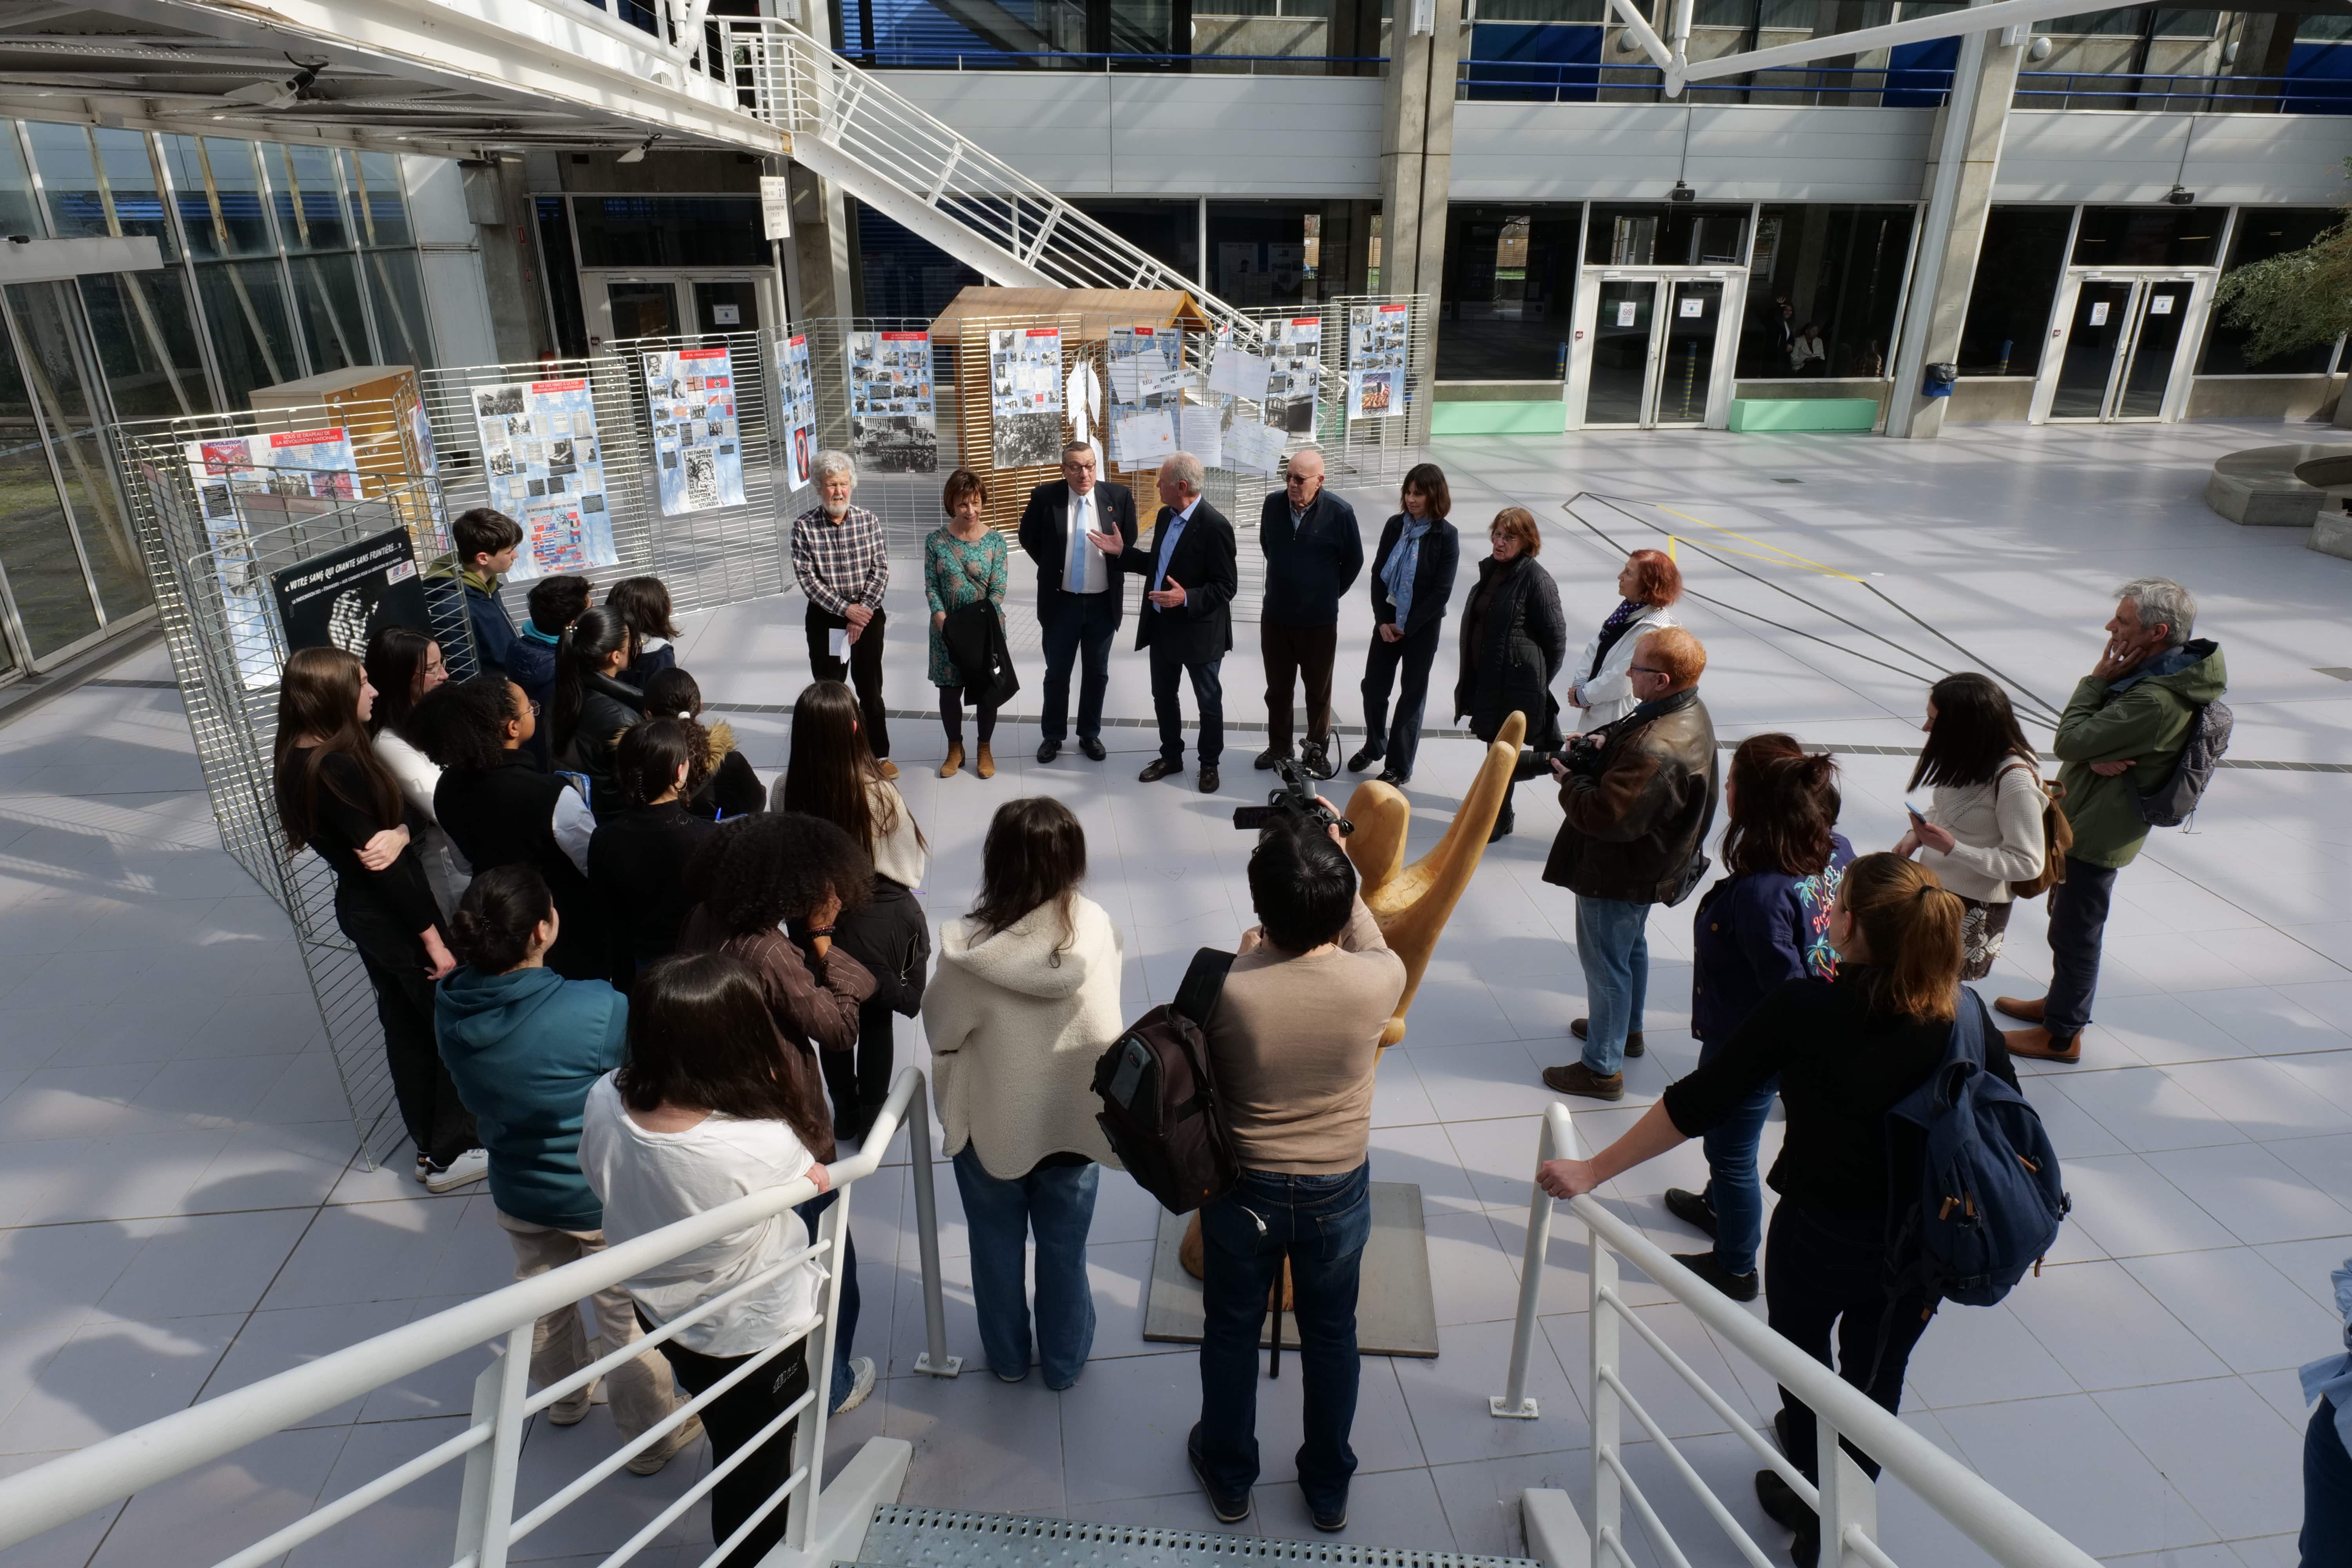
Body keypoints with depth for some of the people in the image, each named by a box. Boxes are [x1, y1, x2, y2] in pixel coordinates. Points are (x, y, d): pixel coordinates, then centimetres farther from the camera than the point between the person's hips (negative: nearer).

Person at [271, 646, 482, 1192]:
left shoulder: (300, 759, 4)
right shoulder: (338, 766, -25)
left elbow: (390, 821, 0)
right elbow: (383, 864, -23)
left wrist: (398, 832, -25)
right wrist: (433, 937, -18)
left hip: (362, 908, 9)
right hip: (393, 916, -9)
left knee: (408, 1027, 19)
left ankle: (430, 1146, 32)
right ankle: (452, 1155, 15)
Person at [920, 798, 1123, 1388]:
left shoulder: (970, 948, -28)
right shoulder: (1098, 928, -21)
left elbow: (941, 1033, -12)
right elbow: (1106, 1016, -5)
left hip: (992, 1127, -1)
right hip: (1077, 1120, 2)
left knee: (997, 1248, 25)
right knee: (1065, 1252, 24)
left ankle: (1008, 1357, 46)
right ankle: (1065, 1361, 45)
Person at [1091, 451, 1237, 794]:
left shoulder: (1214, 526, -21)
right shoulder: (1165, 516, 4)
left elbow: (1227, 586, -20)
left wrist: (1187, 599, -32)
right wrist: (1122, 551, 7)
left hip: (1198, 630, -8)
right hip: (1161, 625, 8)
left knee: (1208, 701, 11)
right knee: (1163, 696, 18)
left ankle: (1209, 764, 27)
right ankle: (1171, 756, 35)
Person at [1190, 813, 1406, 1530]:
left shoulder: (1226, 989, -29)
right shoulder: (1377, 982, -25)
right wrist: (1340, 869, -1)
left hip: (1243, 1189, -1)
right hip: (1339, 1191, 1)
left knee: (1232, 1331, 24)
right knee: (1331, 1336, 25)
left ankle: (1229, 1478, 48)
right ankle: (1328, 1487, 47)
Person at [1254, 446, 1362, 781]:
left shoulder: (1340, 513, -17)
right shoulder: (1273, 504, -6)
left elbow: (1353, 561, -2)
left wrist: (1329, 593, 8)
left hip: (1319, 620, -3)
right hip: (1275, 616, 3)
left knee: (1318, 691, 12)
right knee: (1277, 688, 15)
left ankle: (1318, 752, 26)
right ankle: (1279, 747, 31)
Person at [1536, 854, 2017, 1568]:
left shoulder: (1802, 1008, -23)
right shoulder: (1965, 1013, -13)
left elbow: (1700, 1102, -22)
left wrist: (1593, 1170, -16)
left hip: (1821, 1232, -3)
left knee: (1801, 1355, 25)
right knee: (1878, 1376, 25)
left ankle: (1814, 1506, 44)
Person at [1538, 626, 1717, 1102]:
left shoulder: (1657, 750, -37)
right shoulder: (1689, 712, -4)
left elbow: (1606, 816, -35)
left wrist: (1570, 781, -18)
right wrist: (1606, 747, -6)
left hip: (1618, 874, -10)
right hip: (1646, 864, 10)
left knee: (1605, 963, 6)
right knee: (1630, 948, 28)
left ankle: (1603, 1068, 21)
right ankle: (1627, 1029, 50)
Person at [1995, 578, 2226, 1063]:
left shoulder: (2155, 701, -32)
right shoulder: (2161, 672, 0)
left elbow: (2070, 741, -27)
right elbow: (2087, 733, 3)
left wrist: (2097, 680, -18)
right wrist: (2095, 756, -20)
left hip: (2096, 835, -10)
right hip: (2083, 821, 10)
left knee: (2076, 933, 7)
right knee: (2066, 920, 26)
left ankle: (2062, 1035, 23)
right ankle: (2061, 1002, 45)